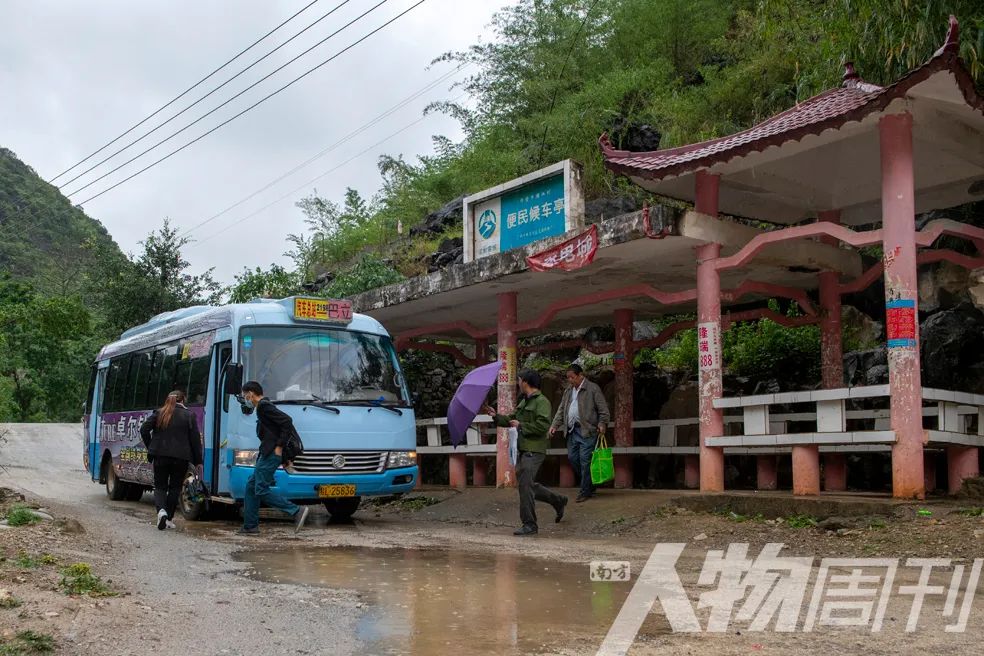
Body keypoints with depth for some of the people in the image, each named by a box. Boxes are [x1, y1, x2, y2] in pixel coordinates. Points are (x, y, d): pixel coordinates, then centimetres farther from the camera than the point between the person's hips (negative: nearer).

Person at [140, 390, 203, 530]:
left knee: (160, 486, 10)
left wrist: (150, 448, 9)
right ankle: (169, 518, 11)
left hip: (160, 456, 1)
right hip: (180, 457, -1)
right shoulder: (189, 416, 2)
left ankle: (161, 510, -17)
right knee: (175, 487, 12)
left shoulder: (159, 413, 7)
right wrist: (198, 462, 5)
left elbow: (144, 429, -1)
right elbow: (195, 439, 0)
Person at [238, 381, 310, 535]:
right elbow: (286, 422, 21)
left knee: (261, 490, -10)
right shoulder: (263, 407, 19)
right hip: (266, 455, 11)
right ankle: (250, 526, 18)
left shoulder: (264, 406, -12)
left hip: (271, 455, -11)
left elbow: (287, 421, -22)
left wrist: (279, 446, -18)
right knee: (251, 487, 14)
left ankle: (297, 511, -13)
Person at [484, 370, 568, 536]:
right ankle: (558, 501, 31)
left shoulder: (542, 402, -12)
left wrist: (521, 425, -16)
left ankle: (529, 524, -3)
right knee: (528, 484, 15)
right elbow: (512, 419, 27)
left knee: (525, 485, -10)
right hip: (523, 449, 10)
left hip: (534, 451, -10)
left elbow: (543, 425, -22)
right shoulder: (524, 402, 18)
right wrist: (496, 416, 15)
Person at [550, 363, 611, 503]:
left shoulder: (593, 389, -1)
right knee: (572, 457, 6)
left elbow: (603, 408, -3)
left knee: (585, 460, -8)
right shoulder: (568, 391, 19)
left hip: (587, 430, -7)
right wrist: (555, 425, 10)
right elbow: (561, 410, 21)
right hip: (572, 430, 7)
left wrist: (602, 423, -15)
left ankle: (585, 491, 0)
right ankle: (588, 485, 22)